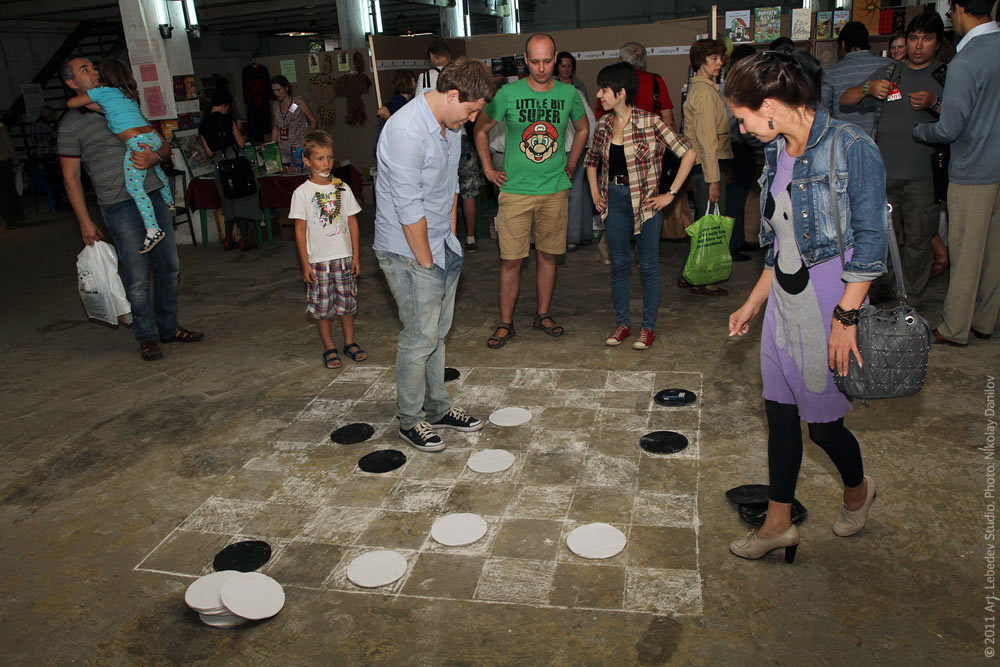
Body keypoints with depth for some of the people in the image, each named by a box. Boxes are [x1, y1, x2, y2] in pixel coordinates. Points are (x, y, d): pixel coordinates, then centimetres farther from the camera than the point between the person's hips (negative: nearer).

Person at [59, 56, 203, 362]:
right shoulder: (71, 124, 3)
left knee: (168, 266, 9)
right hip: (120, 205, -5)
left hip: (153, 194, 5)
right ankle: (147, 337, 11)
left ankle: (168, 328, 23)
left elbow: (164, 146, 17)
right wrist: (85, 221, -3)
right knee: (137, 276, -4)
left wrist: (155, 156, -7)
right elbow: (71, 177, 2)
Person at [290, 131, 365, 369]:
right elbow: (300, 229, -4)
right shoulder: (302, 193, -5)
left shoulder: (342, 188, 3)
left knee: (348, 301, 10)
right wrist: (305, 264, -7)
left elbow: (353, 223, 6)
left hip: (344, 257, 3)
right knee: (322, 306, 5)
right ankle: (329, 348, 18)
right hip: (318, 260, -2)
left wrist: (356, 256, 2)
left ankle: (350, 343, 26)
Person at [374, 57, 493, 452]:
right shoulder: (406, 131, -24)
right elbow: (409, 208, -23)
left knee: (438, 332, 16)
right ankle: (410, 420, 16)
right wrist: (426, 262, -16)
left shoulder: (450, 125, 6)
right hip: (407, 251, -9)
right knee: (420, 337, -1)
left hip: (442, 246, 9)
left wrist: (451, 240, 11)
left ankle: (437, 408, 31)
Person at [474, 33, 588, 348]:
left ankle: (543, 315, 26)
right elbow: (481, 129, 8)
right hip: (515, 190, -2)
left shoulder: (569, 94, 2)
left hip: (555, 190, 2)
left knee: (548, 254, 11)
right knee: (510, 259, -2)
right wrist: (488, 169, 3)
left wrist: (570, 166, 14)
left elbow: (582, 129, 20)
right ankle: (506, 323, 11)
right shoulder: (508, 94, -5)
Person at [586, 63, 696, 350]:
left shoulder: (650, 122, -12)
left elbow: (688, 153, -12)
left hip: (645, 200, -5)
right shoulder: (604, 125, 4)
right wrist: (595, 192, 11)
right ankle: (622, 323, 23)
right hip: (614, 199, 5)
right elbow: (592, 159, 23)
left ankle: (648, 327, 16)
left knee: (648, 265, 3)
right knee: (619, 263, 10)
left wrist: (671, 194, -12)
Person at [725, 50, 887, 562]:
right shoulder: (777, 153, 8)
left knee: (822, 421, 7)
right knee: (780, 411, 11)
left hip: (828, 300, -7)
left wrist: (846, 317, -19)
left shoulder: (852, 149, -15)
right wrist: (753, 304, 15)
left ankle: (858, 488, 40)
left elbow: (870, 242, -15)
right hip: (783, 299, 7)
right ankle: (779, 524, 25)